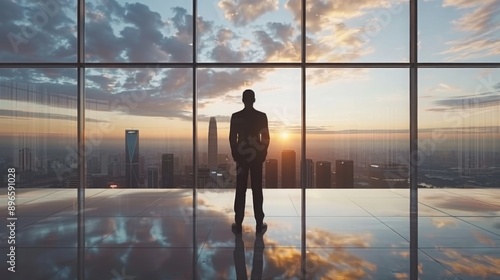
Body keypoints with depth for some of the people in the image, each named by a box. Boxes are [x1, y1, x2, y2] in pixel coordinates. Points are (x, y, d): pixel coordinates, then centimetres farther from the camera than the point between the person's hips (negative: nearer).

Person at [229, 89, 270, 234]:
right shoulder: (262, 116, -4)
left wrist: (235, 154, 9)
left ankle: (238, 224, 12)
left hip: (241, 156, 0)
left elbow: (232, 138, -2)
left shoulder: (235, 116, -4)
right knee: (257, 190, 6)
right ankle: (259, 224, 11)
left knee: (240, 190, 7)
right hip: (257, 156, 0)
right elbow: (266, 138, -3)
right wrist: (263, 154, 8)